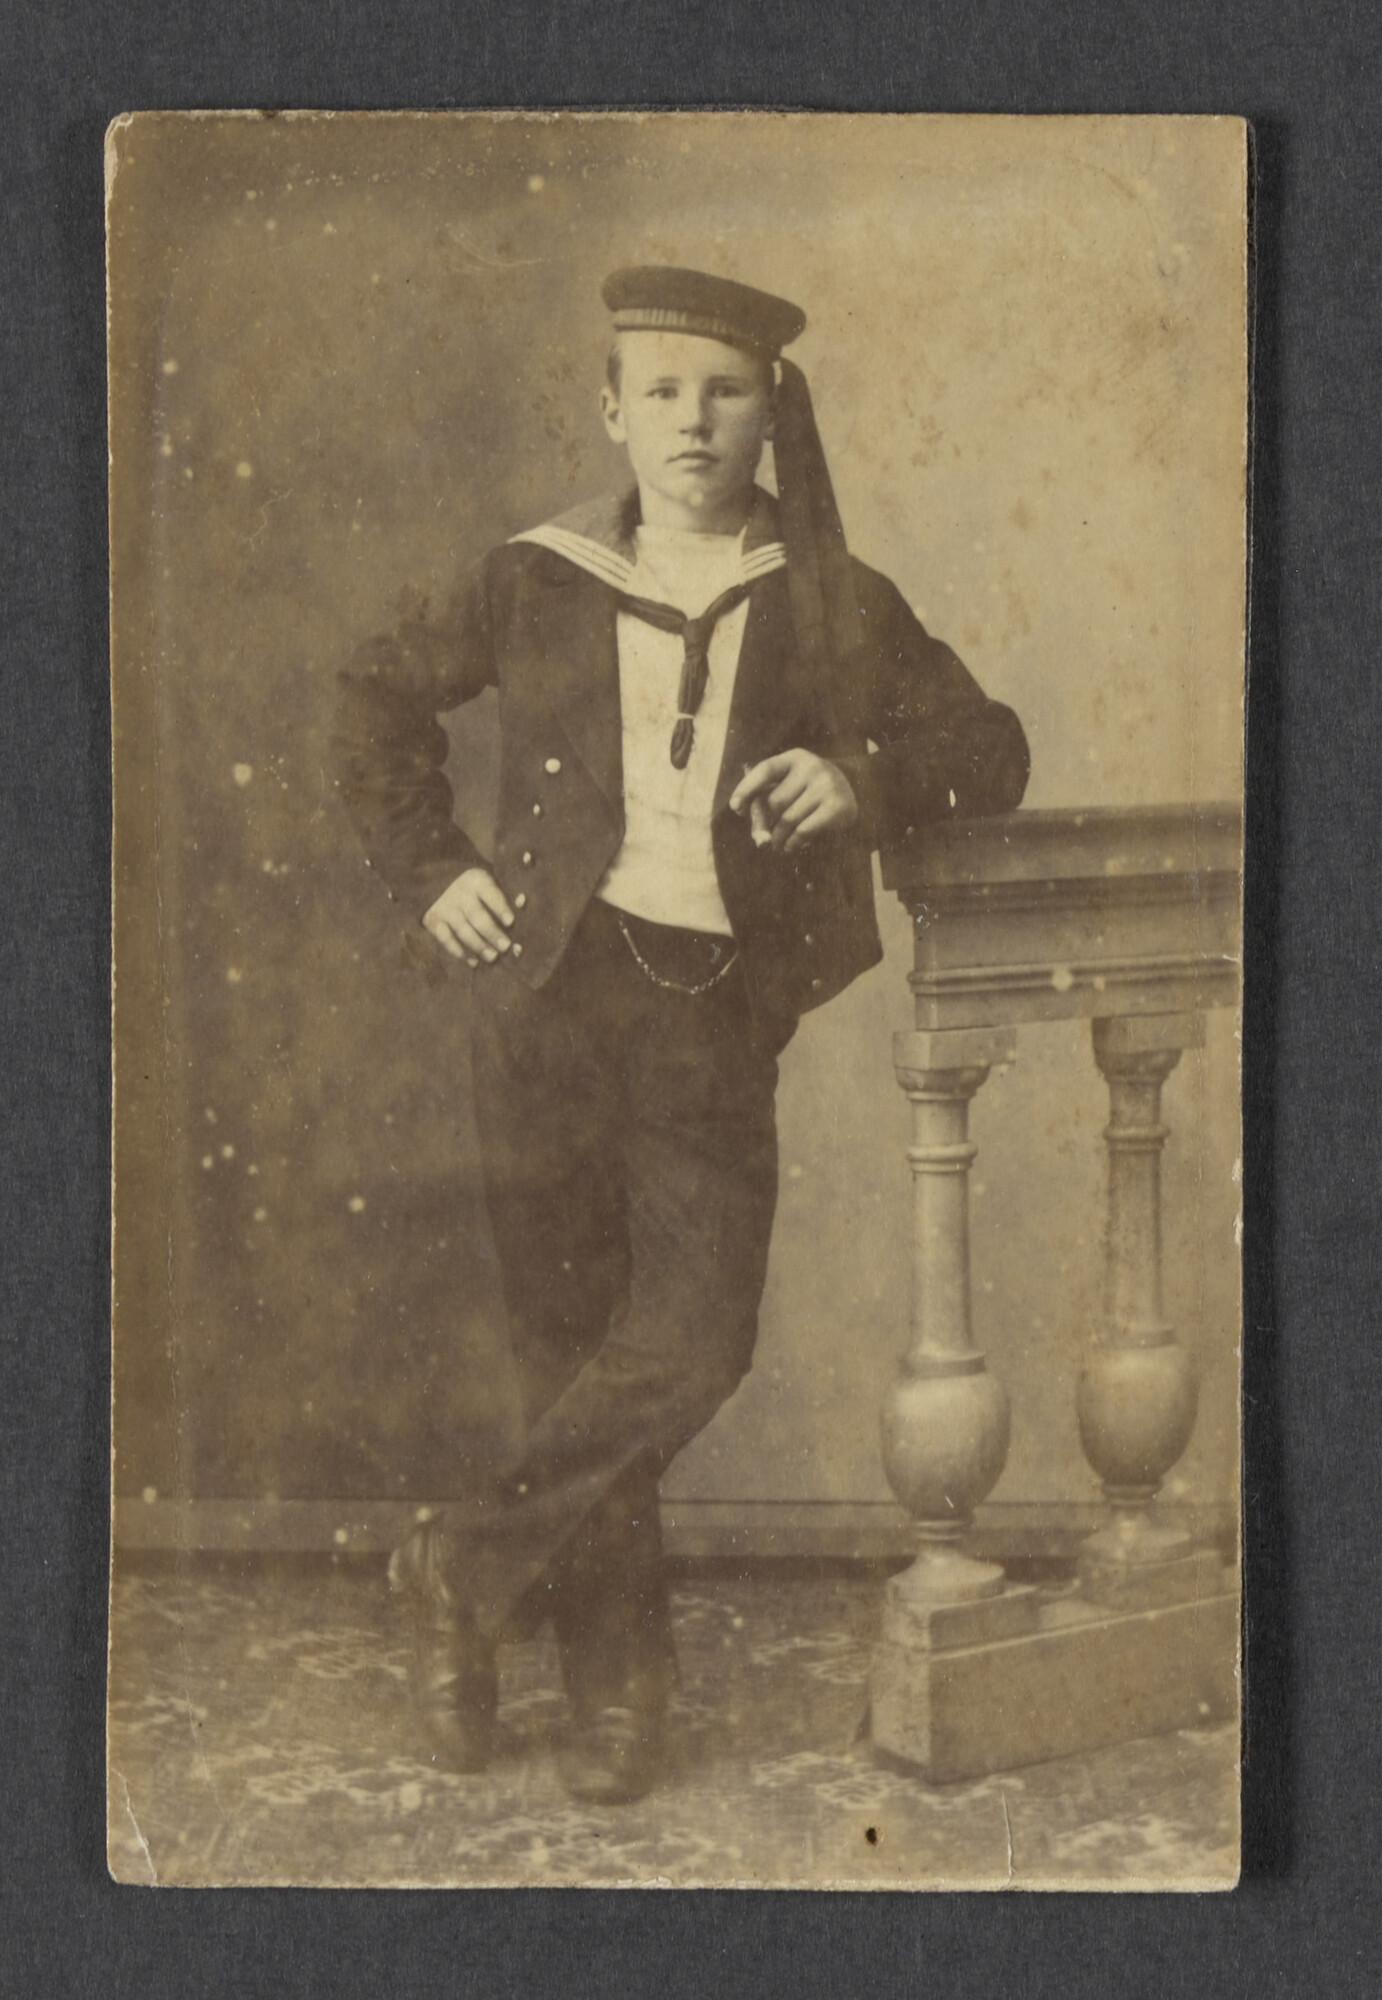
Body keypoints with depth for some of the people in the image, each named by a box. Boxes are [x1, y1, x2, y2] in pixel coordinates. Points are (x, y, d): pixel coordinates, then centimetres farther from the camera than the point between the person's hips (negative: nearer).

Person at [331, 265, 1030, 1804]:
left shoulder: (828, 604, 8)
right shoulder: (537, 582, 9)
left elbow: (989, 747, 11)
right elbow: (377, 700, 21)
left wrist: (870, 780, -10)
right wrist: (429, 868, 9)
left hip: (713, 1005, 0)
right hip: (551, 986, 0)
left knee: (693, 1342, -12)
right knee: (567, 1335, 4)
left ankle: (467, 1569, 10)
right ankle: (615, 1677, 19)